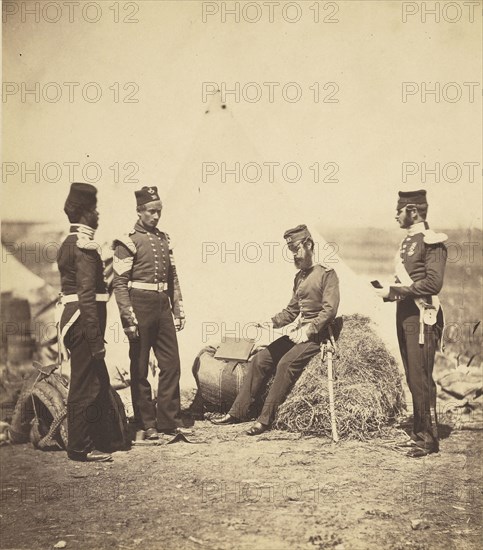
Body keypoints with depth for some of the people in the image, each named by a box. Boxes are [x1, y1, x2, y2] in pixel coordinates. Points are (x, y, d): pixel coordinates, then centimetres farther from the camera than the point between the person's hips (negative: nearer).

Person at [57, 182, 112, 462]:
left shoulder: (68, 244, 16)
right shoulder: (85, 247, -15)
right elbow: (87, 296, -21)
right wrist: (96, 340, -21)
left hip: (72, 318, 10)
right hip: (84, 322, -10)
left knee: (100, 384, 17)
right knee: (86, 386, -2)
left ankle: (82, 441, 25)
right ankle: (81, 448, 7)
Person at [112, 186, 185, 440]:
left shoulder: (164, 239, 12)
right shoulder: (128, 242, -7)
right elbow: (119, 283, -11)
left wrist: (178, 310, 13)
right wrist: (129, 319, -15)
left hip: (163, 307, 6)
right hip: (140, 307, -6)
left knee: (172, 364, 5)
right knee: (140, 369, 4)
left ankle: (169, 420, 14)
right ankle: (147, 424, 13)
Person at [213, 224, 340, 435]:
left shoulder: (327, 274, -7)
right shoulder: (299, 276, 18)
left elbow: (329, 310, -16)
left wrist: (309, 330, -24)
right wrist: (272, 323, 4)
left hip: (317, 335, -8)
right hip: (300, 332, 8)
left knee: (286, 363, -28)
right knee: (260, 359, -3)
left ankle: (266, 419, -24)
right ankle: (238, 412, 1)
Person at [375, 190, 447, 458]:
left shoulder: (431, 242, -12)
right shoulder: (408, 241, 15)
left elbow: (433, 283, -19)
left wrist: (395, 290, -17)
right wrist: (389, 291, 6)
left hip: (421, 317, -9)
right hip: (405, 314, 9)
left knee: (421, 379, -7)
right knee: (413, 378, 13)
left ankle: (430, 438, 1)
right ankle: (419, 432, 22)